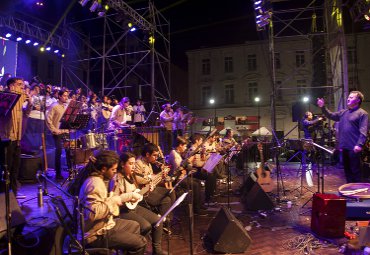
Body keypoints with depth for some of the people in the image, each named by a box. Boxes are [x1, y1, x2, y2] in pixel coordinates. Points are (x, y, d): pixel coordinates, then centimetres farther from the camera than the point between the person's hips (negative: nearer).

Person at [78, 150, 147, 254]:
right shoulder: (95, 183, -26)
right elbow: (93, 213, -36)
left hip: (103, 223, 11)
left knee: (135, 226, 25)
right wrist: (116, 200, -28)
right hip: (97, 234, -10)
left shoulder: (97, 179, 6)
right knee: (140, 242, -13)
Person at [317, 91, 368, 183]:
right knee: (347, 170, 15)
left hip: (354, 148, -7)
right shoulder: (343, 112, 16)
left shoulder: (362, 113, -6)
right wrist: (323, 107, 3)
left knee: (355, 170, 0)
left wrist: (359, 144, -24)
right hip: (344, 147, 7)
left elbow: (363, 131, -15)